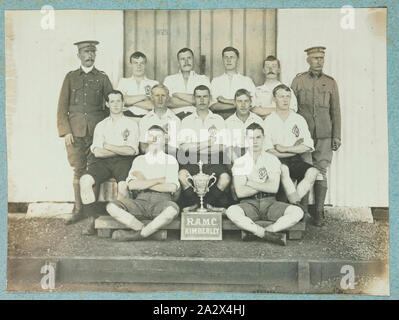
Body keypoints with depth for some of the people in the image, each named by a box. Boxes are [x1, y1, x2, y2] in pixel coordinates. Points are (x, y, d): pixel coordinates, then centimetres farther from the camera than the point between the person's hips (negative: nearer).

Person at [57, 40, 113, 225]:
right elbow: (62, 106, 9)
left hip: (97, 131, 0)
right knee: (78, 170, -1)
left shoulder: (102, 78, 12)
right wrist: (65, 131, -1)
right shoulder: (71, 77, 13)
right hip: (75, 132, 1)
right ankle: (78, 209, 6)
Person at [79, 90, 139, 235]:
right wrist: (122, 150, -1)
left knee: (123, 185, -34)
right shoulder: (101, 125, 20)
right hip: (103, 162, 3)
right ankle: (92, 219, -17)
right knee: (85, 180, -27)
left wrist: (107, 146, 3)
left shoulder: (131, 124, 14)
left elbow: (131, 151, -1)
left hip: (123, 161, -2)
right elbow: (98, 152, 4)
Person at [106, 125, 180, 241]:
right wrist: (158, 180, -1)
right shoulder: (139, 160, 21)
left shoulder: (170, 160, 16)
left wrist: (143, 183, 3)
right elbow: (132, 185, 3)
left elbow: (172, 187, -2)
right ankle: (146, 230, -20)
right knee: (112, 207, -24)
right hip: (141, 200, 2)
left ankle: (138, 234, -22)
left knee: (173, 209, -38)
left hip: (161, 201, -2)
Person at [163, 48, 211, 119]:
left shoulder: (203, 79, 18)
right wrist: (192, 101, -3)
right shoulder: (169, 79, 18)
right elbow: (169, 103, 1)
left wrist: (179, 95, 2)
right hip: (176, 116, 0)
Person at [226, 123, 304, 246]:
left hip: (269, 202, 2)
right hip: (249, 203, -1)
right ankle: (271, 236, -27)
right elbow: (240, 192, -7)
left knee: (297, 212, -24)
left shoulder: (272, 160, 9)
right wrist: (264, 185, -5)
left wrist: (249, 182, -5)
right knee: (231, 211, -35)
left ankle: (257, 233, -23)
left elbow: (274, 188, -5)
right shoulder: (240, 162, 6)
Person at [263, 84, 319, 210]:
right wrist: (296, 149, -4)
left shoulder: (299, 119, 11)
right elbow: (269, 150, -7)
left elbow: (308, 147, 2)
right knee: (283, 169, -37)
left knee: (313, 172, -26)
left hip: (295, 161, 3)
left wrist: (284, 148, -8)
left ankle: (293, 202, -25)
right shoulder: (268, 121, 3)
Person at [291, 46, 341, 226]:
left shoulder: (330, 83, 10)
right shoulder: (298, 80, 7)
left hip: (324, 135, 1)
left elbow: (335, 111, 11)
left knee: (321, 172, -1)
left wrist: (336, 136, 6)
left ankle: (319, 213, 5)